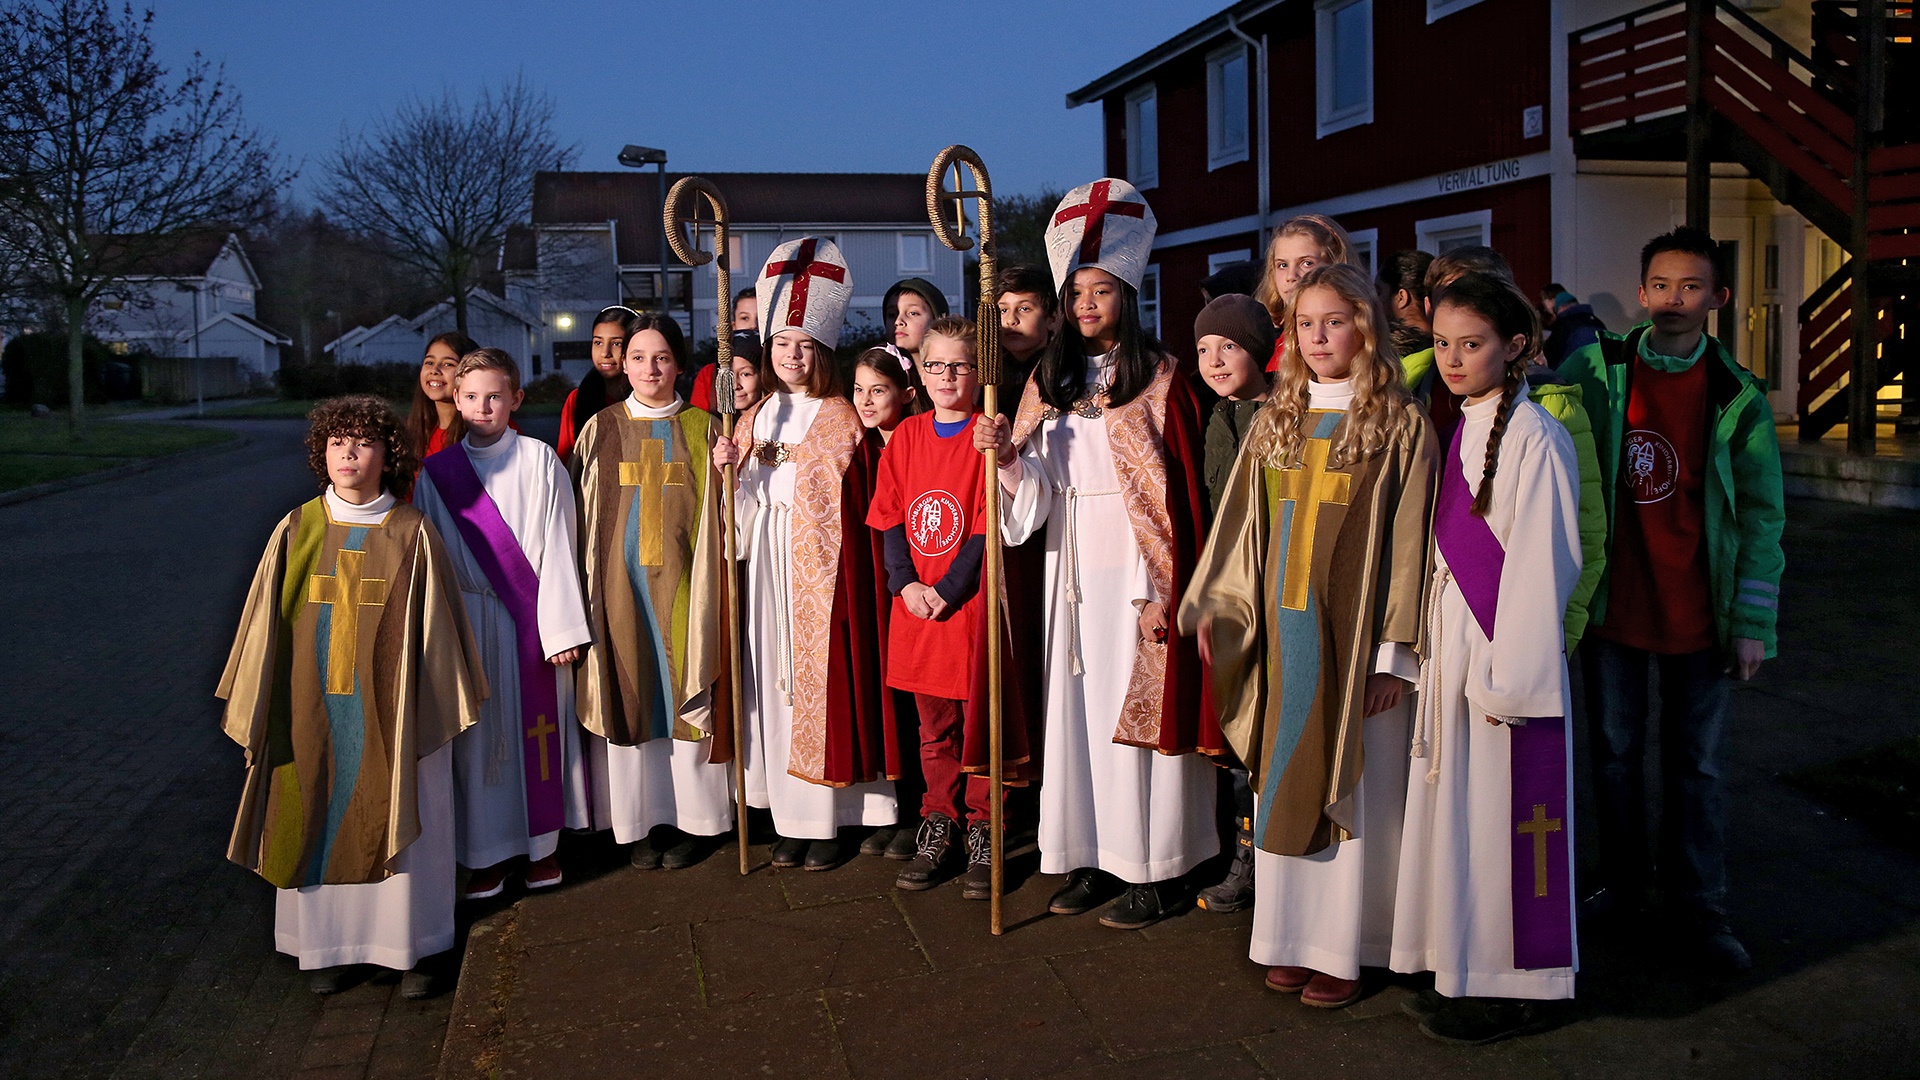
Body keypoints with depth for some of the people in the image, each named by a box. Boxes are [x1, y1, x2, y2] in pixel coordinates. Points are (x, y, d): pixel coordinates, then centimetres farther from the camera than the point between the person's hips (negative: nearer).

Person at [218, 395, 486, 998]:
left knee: (398, 822, 5)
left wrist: (439, 707, -2)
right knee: (319, 821, 8)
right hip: (314, 709, 2)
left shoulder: (413, 534, -4)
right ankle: (327, 943, 23)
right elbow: (268, 624, 6)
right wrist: (257, 708, 5)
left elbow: (433, 628, -1)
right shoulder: (297, 531, 2)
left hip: (390, 710, -2)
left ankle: (410, 945, 18)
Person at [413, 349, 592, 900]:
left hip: (531, 614, -1)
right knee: (480, 733, 6)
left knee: (537, 724, 6)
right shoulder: (437, 472, 4)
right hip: (469, 619, 2)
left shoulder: (540, 461, -2)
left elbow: (557, 546, -5)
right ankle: (490, 850, 17)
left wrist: (561, 626, -9)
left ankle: (541, 843, 20)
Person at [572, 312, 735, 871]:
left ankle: (693, 818, 10)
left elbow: (719, 512, 6)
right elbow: (583, 515, 8)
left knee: (687, 687, 0)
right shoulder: (601, 430, 8)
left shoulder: (702, 429, 7)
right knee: (629, 691, 2)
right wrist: (591, 581, 1)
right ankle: (642, 819, 11)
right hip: (621, 581, 1)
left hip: (682, 580, -1)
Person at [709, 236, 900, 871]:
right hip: (770, 564, 4)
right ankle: (789, 818, 12)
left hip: (824, 565, -4)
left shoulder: (843, 418, 0)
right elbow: (744, 507, 10)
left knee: (825, 674, -5)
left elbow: (860, 503, -4)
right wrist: (730, 469, -9)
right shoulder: (755, 418, 13)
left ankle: (830, 820, 4)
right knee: (776, 679, 4)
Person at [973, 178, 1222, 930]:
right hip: (1072, 571, 5)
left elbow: (1179, 491, -9)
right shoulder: (1048, 383, 11)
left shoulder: (1159, 381, -4)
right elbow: (1032, 493, 5)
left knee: (1139, 704, -2)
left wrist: (1163, 587, -16)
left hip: (1135, 571, -5)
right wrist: (1005, 454, -16)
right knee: (1078, 705, 7)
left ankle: (1154, 869, 7)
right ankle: (1093, 856, 17)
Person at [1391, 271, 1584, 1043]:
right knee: (1457, 811, 15)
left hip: (1506, 649, -8)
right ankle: (1465, 971, 28)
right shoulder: (1461, 430, 10)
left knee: (1505, 818, 1)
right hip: (1453, 646, 8)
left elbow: (1541, 564, -16)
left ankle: (1518, 987, 15)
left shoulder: (1534, 438, -14)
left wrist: (1509, 675, -17)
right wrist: (1439, 652, 9)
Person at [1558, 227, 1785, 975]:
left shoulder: (1738, 397, -1)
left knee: (1698, 765, 7)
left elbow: (1761, 515, 1)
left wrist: (1752, 624, -3)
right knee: (1614, 753, 13)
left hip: (1697, 612, 0)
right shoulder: (1596, 370, -1)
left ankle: (1698, 909, 19)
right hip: (1611, 602, 1)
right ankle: (1622, 881, 30)